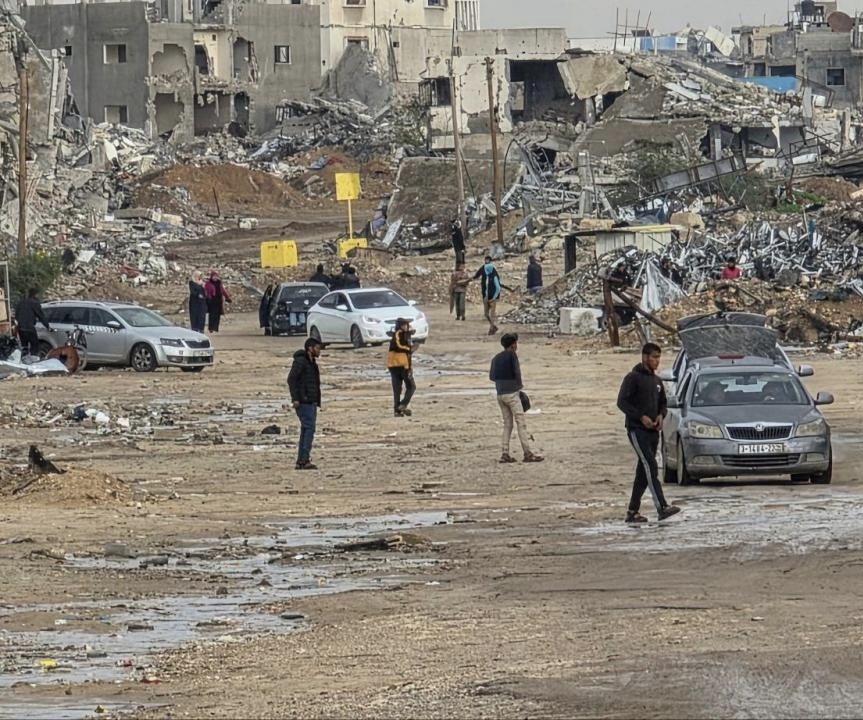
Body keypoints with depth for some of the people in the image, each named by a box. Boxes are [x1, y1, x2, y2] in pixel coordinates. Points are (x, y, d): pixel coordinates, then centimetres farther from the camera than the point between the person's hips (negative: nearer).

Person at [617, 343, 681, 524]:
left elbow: (663, 403, 24)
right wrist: (641, 417, -19)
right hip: (637, 430, -8)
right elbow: (622, 402, -11)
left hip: (653, 431, 8)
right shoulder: (633, 378, -6)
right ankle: (662, 507, -28)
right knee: (650, 466, -18)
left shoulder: (656, 380, 17)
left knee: (643, 472, 7)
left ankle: (633, 511, 12)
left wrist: (661, 415, 1)